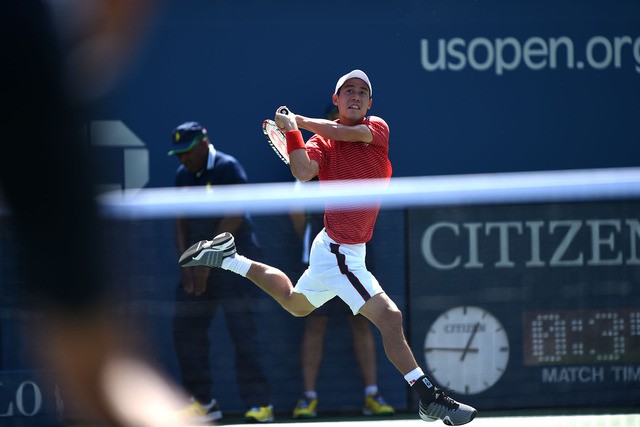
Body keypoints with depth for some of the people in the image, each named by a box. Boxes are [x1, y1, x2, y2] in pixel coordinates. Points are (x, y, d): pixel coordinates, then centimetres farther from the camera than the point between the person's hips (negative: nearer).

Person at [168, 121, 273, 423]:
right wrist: (186, 263, -2)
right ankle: (203, 402, 12)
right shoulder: (183, 176, 13)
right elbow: (181, 223, 11)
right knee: (185, 331, 4)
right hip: (199, 263, 8)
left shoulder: (228, 169, -9)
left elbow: (233, 218, -17)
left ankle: (259, 404, -10)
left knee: (242, 332, -13)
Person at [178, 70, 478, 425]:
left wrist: (298, 121, -8)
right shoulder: (323, 140, -10)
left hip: (340, 250, 8)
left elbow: (348, 132, -13)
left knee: (295, 303, 30)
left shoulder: (379, 129, 5)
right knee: (390, 317, -14)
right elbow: (304, 172, -28)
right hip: (339, 253, -8)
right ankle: (430, 398, -8)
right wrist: (292, 130, -27)